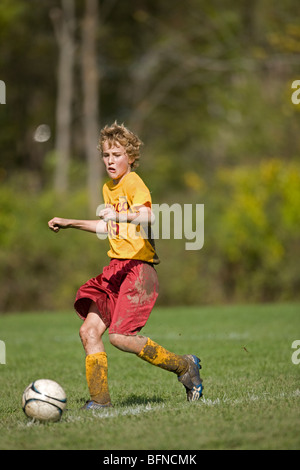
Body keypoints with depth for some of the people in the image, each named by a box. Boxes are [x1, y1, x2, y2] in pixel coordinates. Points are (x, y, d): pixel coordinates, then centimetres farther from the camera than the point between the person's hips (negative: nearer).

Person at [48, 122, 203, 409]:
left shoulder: (134, 183, -9)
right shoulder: (108, 188, 19)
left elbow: (147, 217, -29)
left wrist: (121, 215, -48)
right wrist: (70, 223, 36)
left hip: (138, 267, -9)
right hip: (116, 267, 9)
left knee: (120, 336, -19)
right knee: (89, 331, -2)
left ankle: (184, 366, -4)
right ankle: (99, 400, 3)